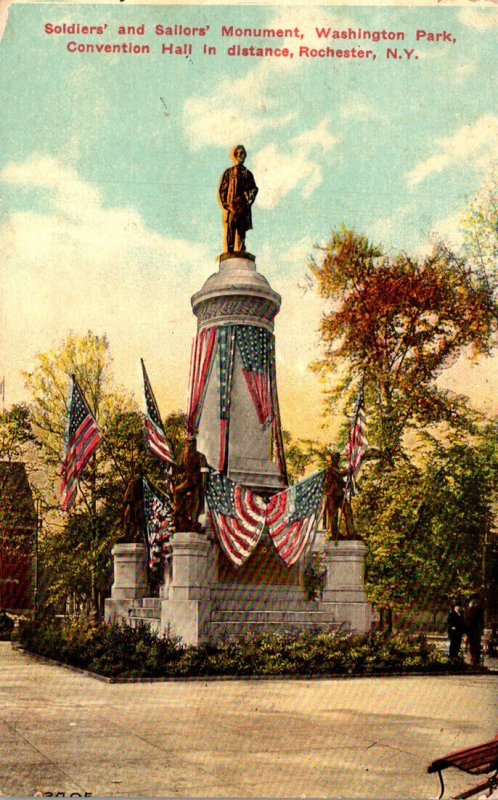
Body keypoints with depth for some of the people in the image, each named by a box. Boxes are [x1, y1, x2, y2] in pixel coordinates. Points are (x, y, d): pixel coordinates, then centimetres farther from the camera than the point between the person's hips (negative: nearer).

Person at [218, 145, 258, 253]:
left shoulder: (248, 174, 18)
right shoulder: (228, 173, 10)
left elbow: (254, 189, 13)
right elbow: (221, 190, 5)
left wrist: (248, 202, -4)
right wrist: (225, 205, -8)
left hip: (243, 207, 3)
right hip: (230, 207, -3)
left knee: (241, 232, -1)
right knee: (229, 231, -10)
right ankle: (227, 253, -14)